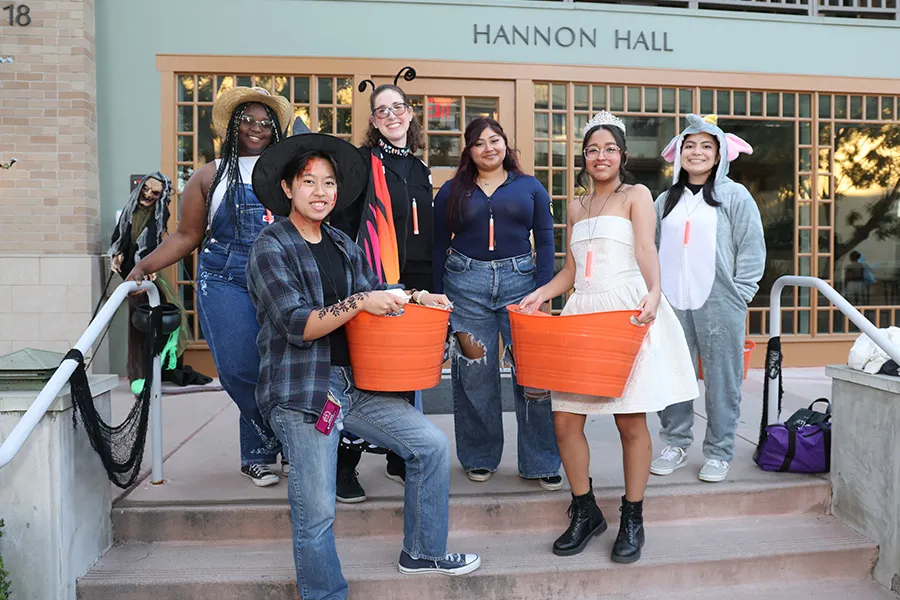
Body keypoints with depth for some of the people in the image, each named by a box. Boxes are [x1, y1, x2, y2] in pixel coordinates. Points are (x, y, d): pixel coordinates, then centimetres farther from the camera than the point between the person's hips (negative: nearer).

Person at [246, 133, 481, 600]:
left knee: (432, 445, 5)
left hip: (355, 383, 7)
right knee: (316, 513, -2)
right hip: (300, 393, -6)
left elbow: (375, 292, 13)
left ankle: (422, 552, 24)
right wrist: (359, 303, -23)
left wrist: (415, 298, -5)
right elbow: (297, 325, -16)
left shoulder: (342, 245, 14)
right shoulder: (270, 248, -7)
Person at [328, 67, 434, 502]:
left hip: (413, 287, 6)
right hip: (373, 285, -6)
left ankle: (400, 458, 25)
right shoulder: (363, 162, -1)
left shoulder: (419, 170, 18)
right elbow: (342, 223, -6)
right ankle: (345, 465, 8)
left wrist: (426, 285, 17)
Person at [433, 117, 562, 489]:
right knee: (474, 374, 4)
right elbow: (438, 246, 10)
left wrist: (542, 292, -4)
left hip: (520, 280, 0)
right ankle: (479, 458, 21)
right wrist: (436, 298, 4)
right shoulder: (452, 192, 11)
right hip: (466, 283, 1)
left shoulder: (530, 187, 11)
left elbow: (545, 241, 6)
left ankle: (540, 462, 10)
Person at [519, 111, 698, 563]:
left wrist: (653, 293, -27)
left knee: (630, 421, -1)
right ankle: (586, 512, 17)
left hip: (627, 312, -4)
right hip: (582, 312, 5)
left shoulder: (637, 196, 8)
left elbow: (647, 249, -9)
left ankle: (632, 520, 15)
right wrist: (540, 294, 5)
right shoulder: (576, 208, 21)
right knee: (565, 420, -2)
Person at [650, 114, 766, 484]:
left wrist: (738, 297, -5)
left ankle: (719, 453, 14)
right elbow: (653, 251, 16)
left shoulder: (735, 196, 3)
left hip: (719, 306, -3)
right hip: (672, 304, 3)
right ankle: (676, 445, 19)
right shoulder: (666, 200, 14)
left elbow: (752, 250, 0)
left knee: (721, 382, 2)